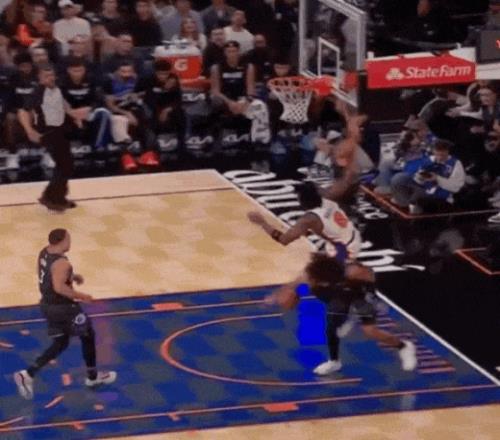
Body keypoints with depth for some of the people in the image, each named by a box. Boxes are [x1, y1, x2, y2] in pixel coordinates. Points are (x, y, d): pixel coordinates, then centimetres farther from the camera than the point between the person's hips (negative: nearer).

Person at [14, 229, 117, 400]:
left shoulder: (45, 252, 2)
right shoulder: (61, 263, -28)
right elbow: (59, 287, -35)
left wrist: (72, 276, 12)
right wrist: (80, 296, -24)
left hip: (48, 304, 9)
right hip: (63, 307, -9)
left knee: (60, 344, 17)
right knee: (88, 335, 15)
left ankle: (28, 374, 1)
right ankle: (93, 376, 32)